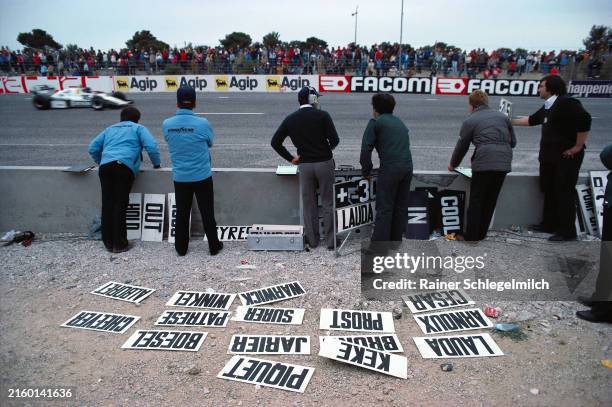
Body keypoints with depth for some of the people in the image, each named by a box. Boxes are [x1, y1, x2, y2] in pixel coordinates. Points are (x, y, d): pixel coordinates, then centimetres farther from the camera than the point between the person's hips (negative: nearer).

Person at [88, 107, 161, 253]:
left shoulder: (110, 129, 31)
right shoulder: (138, 128, 17)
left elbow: (93, 148, 27)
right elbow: (151, 146, 1)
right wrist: (157, 164, 14)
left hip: (105, 167, 4)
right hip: (124, 167, -4)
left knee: (107, 204, 7)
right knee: (120, 205, -3)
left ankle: (108, 242, 13)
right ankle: (119, 244, 0)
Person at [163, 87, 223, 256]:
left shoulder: (167, 124, -6)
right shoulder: (202, 123, -14)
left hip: (180, 178, 3)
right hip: (202, 177, -2)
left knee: (182, 214, 14)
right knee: (207, 213, 9)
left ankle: (181, 248, 25)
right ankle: (214, 246, 20)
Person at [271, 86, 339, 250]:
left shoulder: (290, 119, 2)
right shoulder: (322, 115, -8)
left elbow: (275, 142, 1)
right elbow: (334, 139, -13)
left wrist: (291, 158, 7)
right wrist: (327, 150, 8)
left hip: (304, 165, 3)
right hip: (324, 163, -3)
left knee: (309, 204, 13)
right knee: (328, 203, 7)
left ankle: (312, 239, 21)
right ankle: (331, 241, 12)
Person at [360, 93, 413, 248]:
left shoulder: (375, 122, 3)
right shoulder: (400, 122, 24)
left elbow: (366, 148, -5)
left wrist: (366, 171, 5)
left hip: (389, 168, -6)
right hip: (407, 167, 6)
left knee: (384, 208, -1)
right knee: (400, 206, 13)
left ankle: (379, 244, 3)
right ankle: (396, 241, 23)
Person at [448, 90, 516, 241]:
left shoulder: (470, 121, 5)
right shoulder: (502, 117, 19)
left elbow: (462, 146, 11)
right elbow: (513, 142, 19)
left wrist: (453, 164, 25)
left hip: (484, 163, -5)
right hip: (504, 164, 5)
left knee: (476, 200, 5)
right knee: (490, 200, 13)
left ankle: (471, 235, 7)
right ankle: (481, 233, 20)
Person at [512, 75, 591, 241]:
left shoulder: (567, 103, -17)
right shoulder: (547, 107, 13)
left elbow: (585, 121, -25)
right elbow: (532, 120, 28)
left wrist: (578, 147, -20)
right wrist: (512, 121, 28)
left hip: (566, 157, -10)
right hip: (549, 156, 10)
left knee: (564, 193, -4)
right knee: (549, 191, 16)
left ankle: (567, 231, 4)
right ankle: (549, 224, 28)